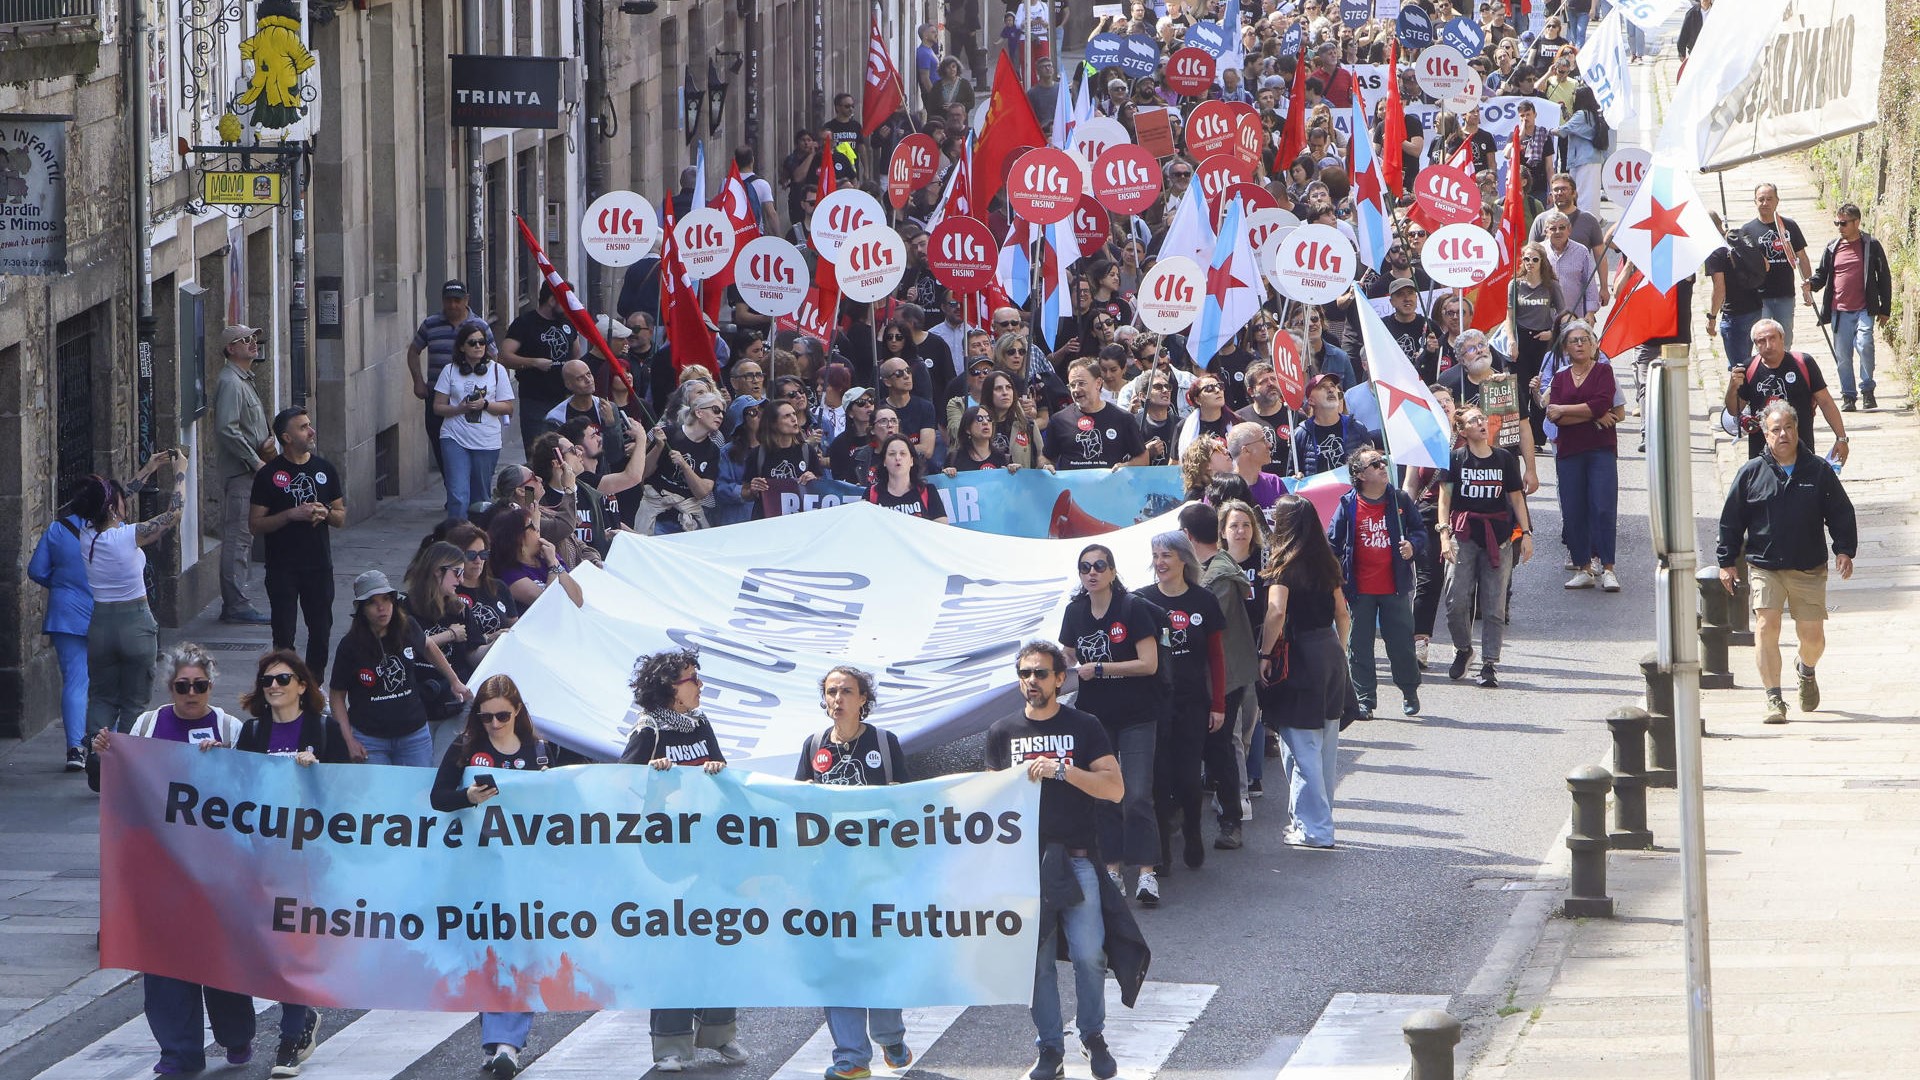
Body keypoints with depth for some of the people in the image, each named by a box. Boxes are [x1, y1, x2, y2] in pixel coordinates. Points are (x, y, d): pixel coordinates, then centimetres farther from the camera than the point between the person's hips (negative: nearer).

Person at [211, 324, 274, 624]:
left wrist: (267, 440, 6)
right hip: (238, 471, -10)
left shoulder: (245, 381, 19)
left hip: (249, 472, 10)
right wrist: (255, 461, -19)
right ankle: (236, 604, -9)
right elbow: (227, 430, -23)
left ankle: (233, 604, 17)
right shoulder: (230, 382, -14)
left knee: (239, 538, 12)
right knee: (238, 537, -9)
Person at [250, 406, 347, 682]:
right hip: (282, 567, -4)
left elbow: (341, 519, 12)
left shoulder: (325, 469, 7)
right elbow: (255, 523, -7)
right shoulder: (269, 474, -5)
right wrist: (292, 515, -19)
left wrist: (325, 513, -11)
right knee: (284, 634, -3)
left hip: (319, 565, 4)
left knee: (321, 632, 7)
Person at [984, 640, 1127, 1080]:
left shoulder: (1084, 727, 3)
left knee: (1088, 954, -7)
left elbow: (1114, 789, -7)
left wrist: (1061, 769, -17)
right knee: (1036, 959, 1)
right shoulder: (1003, 732, 11)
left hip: (1075, 858, -2)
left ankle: (1093, 1035, 13)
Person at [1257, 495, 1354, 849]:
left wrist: (1265, 654, -18)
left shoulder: (1284, 565, -13)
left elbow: (1277, 611, -25)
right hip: (1330, 654, 7)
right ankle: (1319, 819, 27)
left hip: (1298, 656, -7)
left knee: (1301, 748, -1)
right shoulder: (1327, 563, 8)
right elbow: (1342, 614, 13)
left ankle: (1313, 829, -1)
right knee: (1326, 746, 16)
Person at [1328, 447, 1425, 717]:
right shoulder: (1348, 505, -4)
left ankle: (1410, 692, 25)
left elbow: (1419, 530, 10)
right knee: (1360, 645, 5)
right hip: (1360, 590, -1)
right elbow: (1334, 543, 1)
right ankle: (1364, 698, 15)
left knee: (1401, 642, 5)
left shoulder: (1400, 500, 1)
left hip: (1395, 588, 1)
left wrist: (1412, 545, -12)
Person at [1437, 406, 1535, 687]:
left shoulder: (1504, 459, 9)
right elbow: (1445, 498, 0)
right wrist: (1444, 533, -11)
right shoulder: (1455, 459, 3)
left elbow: (1516, 498, 13)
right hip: (1464, 535, -1)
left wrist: (1526, 533, 6)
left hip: (1498, 536, 1)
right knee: (1457, 601, -8)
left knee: (1494, 605, -3)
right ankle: (1463, 650, 17)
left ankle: (1489, 665, 0)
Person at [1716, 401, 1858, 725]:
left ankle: (1805, 670, 38)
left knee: (1812, 634, 2)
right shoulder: (1752, 473, 2)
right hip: (1764, 567, -1)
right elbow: (1731, 520, 7)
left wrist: (1844, 550, -2)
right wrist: (1727, 561, 5)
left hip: (1809, 570, 1)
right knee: (1766, 626, -17)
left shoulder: (1819, 471, 4)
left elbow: (1841, 513, 9)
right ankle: (1773, 698, -13)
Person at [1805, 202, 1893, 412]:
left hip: (1864, 310, -3)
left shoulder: (1871, 245, 1)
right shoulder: (1832, 247, 10)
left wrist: (1885, 309, 3)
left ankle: (1867, 390, -5)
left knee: (1864, 345, -21)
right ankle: (1847, 396, 14)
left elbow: (1884, 277, 5)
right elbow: (1822, 274, 18)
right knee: (1842, 356, 3)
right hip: (1839, 312, 3)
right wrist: (1811, 284, -6)